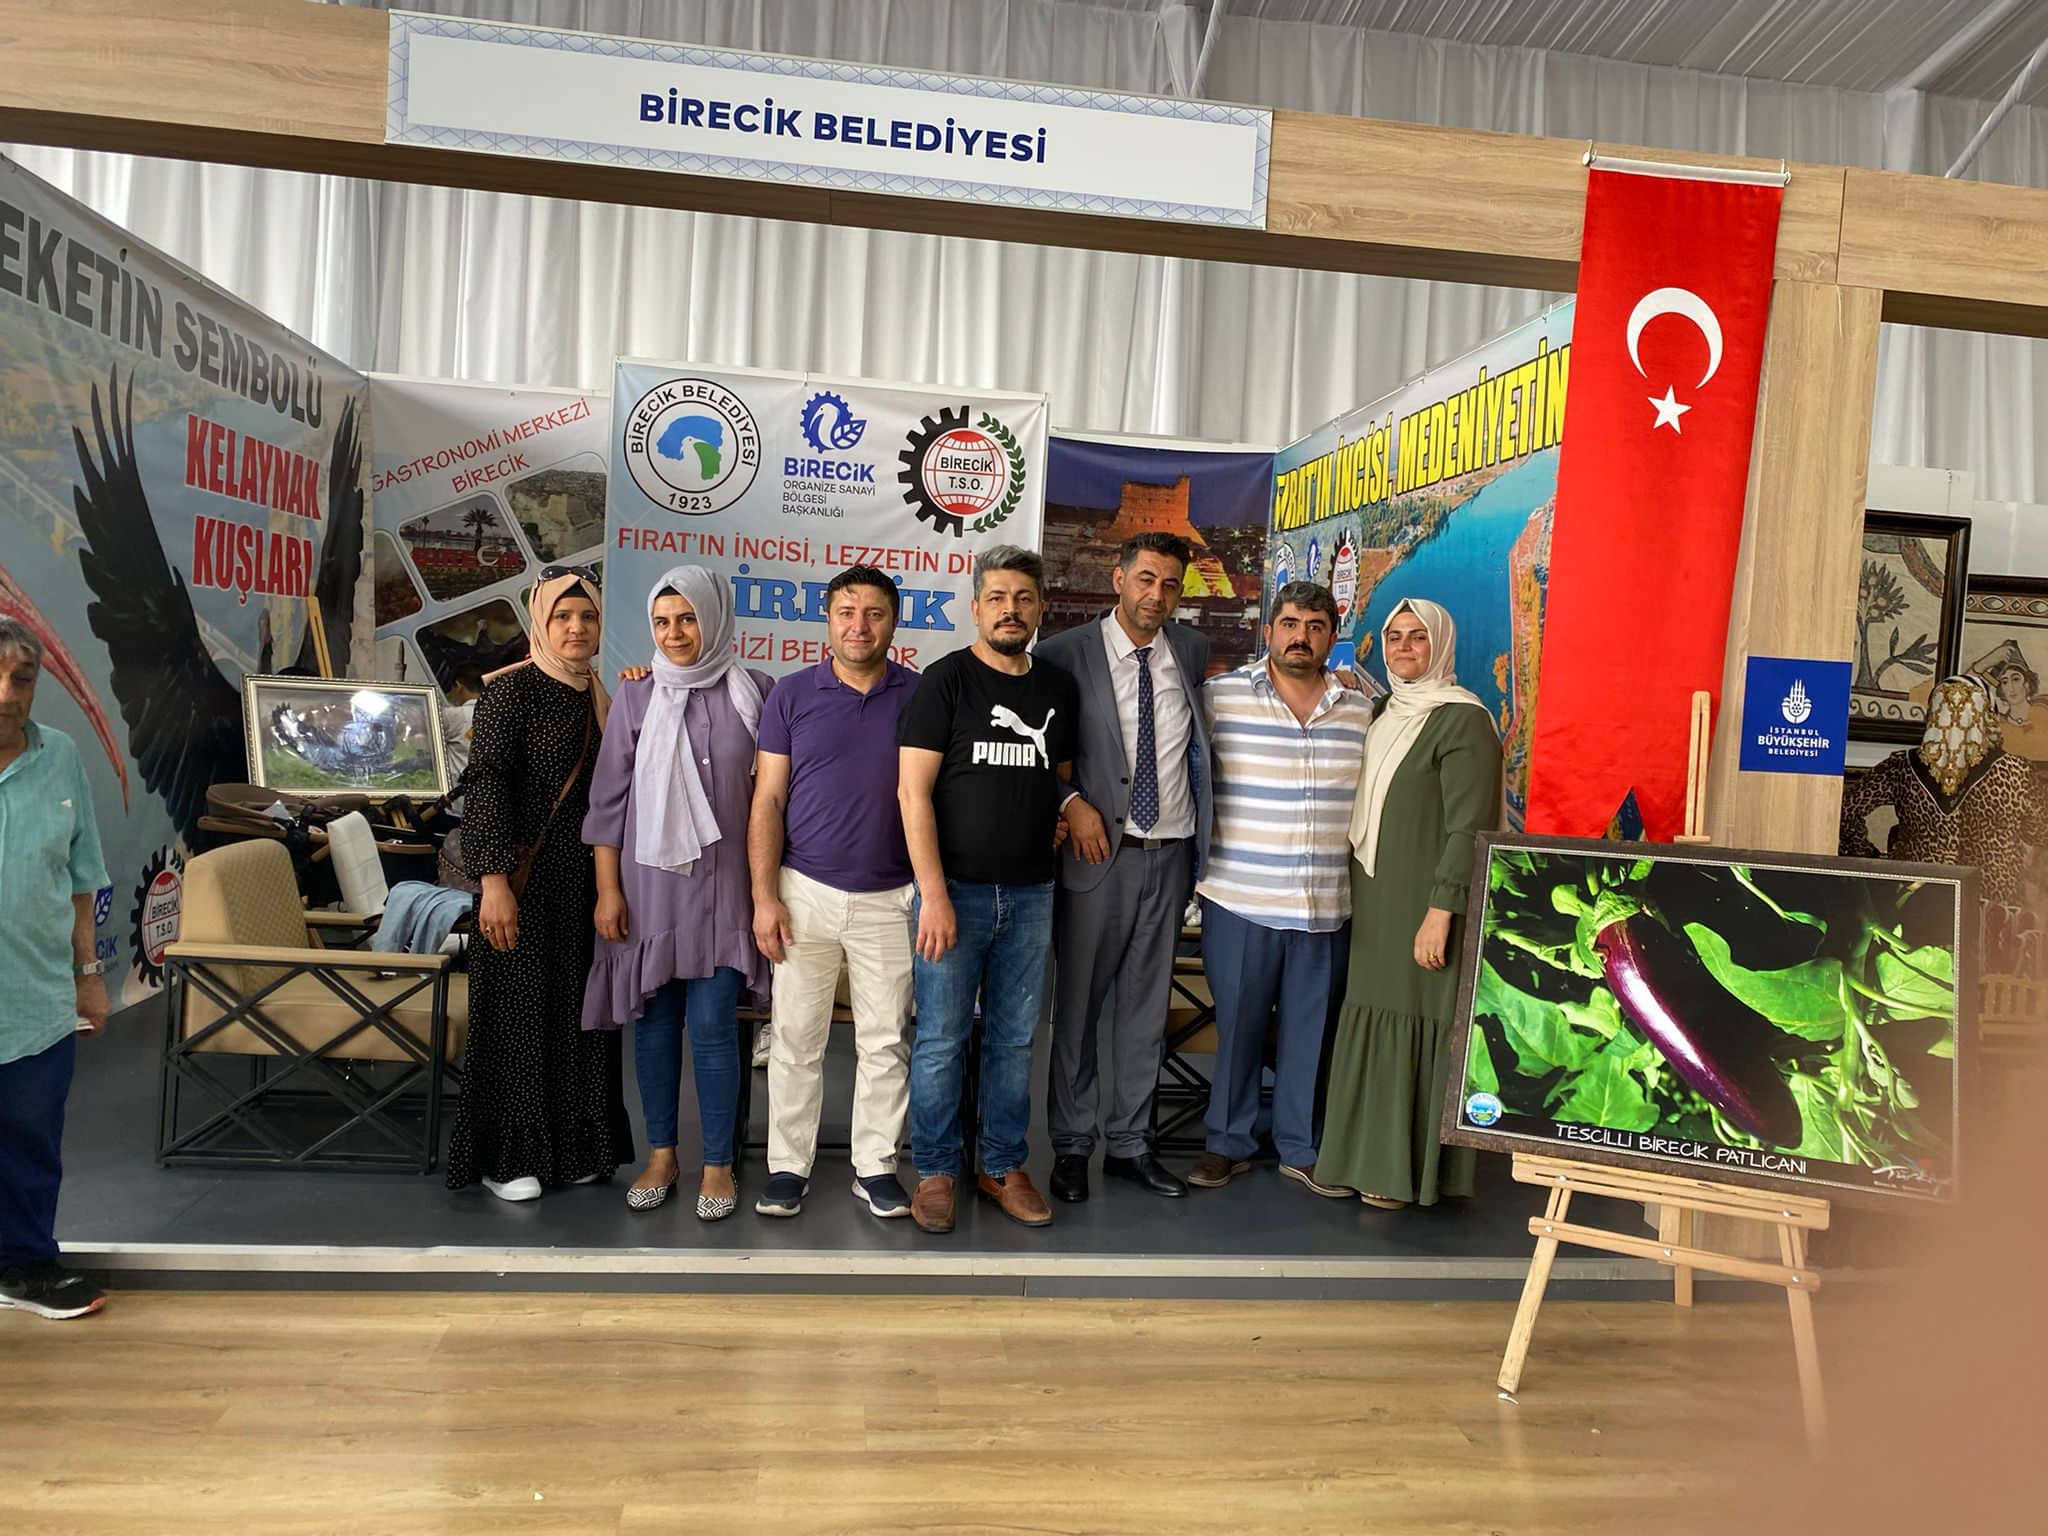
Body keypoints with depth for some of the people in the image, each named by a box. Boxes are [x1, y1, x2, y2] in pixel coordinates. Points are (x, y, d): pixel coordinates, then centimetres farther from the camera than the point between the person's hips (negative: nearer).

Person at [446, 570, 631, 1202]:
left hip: (584, 876, 6)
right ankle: (506, 1158, 15)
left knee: (577, 1009, 12)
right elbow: (486, 784, -15)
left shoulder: (598, 695, 11)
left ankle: (572, 1146, 25)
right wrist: (494, 881, -22)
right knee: (517, 1008, 2)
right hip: (527, 875, -6)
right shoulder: (512, 688, -9)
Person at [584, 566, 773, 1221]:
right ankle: (661, 1155, 25)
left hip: (721, 884, -2)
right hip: (649, 881, 2)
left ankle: (718, 1163, 13)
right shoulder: (637, 697, 3)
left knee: (712, 1027, -2)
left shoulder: (754, 692, -1)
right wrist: (608, 889, 0)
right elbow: (609, 799, 4)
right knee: (654, 1021, 9)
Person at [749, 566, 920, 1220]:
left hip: (891, 897, 1)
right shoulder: (792, 694, 1)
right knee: (796, 1038, 7)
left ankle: (875, 1166, 22)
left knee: (886, 1041, 8)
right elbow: (767, 800, 1)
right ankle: (788, 1167, 20)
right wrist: (764, 897, -6)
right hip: (805, 892, 0)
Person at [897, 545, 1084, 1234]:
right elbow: (914, 790, -10)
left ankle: (1004, 1167, 25)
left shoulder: (1059, 689, 10)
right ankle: (935, 1172, 18)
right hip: (955, 891, -4)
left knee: (1015, 1040, 12)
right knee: (941, 1040, 2)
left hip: (1030, 894, 4)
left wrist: (1063, 810, 3)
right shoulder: (947, 680, -5)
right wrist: (934, 894, -16)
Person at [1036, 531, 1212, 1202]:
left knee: (1147, 1004, 13)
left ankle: (1129, 1144, 26)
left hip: (1171, 856, 4)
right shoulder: (1066, 654, -6)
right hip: (1099, 852, -4)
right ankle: (1071, 1146, 21)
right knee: (1078, 1002, 6)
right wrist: (1071, 803, -13)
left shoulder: (1193, 650, 6)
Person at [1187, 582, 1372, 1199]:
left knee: (1311, 1028, 11)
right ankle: (1229, 1142, 25)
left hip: (1326, 907, 3)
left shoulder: (1362, 712, 8)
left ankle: (1301, 1148, 27)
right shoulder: (1219, 697, -2)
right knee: (1237, 1023, 8)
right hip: (1238, 898, -2)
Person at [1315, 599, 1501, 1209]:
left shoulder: (1462, 720, -11)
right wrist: (1356, 894, 10)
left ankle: (1405, 1171, 10)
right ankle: (1370, 1155, 21)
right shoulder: (1383, 714, 14)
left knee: (1415, 1029, -1)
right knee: (1373, 1022, 11)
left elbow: (1469, 826, -17)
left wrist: (1440, 911, -21)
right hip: (1373, 903, 7)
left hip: (1423, 906, -7)